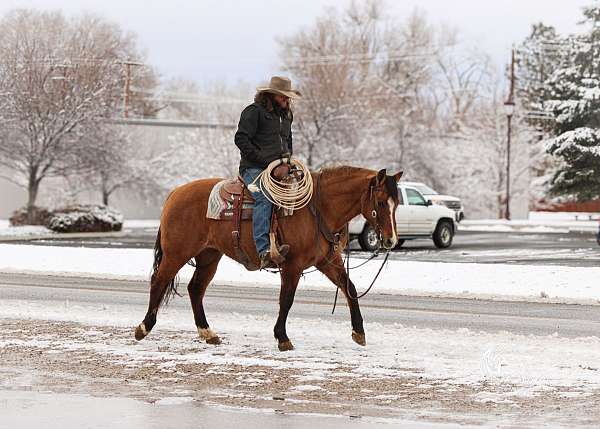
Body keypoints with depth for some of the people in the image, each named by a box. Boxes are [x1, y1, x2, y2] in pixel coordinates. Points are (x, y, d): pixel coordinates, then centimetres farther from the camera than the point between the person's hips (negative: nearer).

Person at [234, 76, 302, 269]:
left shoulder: (286, 115, 22)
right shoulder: (254, 111, -3)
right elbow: (241, 139, -10)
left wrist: (285, 163, 7)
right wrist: (265, 162, -13)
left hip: (278, 169, 8)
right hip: (254, 168, -8)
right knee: (264, 197, -32)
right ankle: (264, 252, -45)